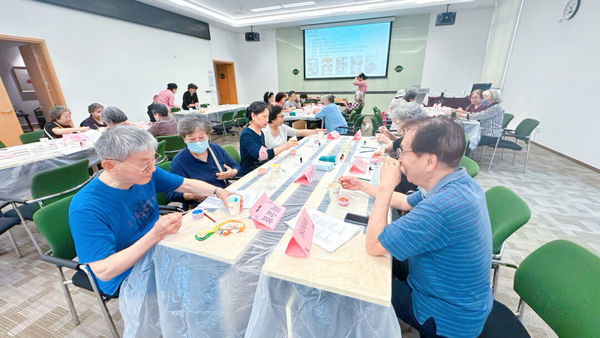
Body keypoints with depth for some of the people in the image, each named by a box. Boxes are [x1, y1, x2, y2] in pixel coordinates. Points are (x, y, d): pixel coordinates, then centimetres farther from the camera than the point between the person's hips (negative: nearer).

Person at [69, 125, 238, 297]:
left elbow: (187, 184, 2)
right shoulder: (85, 209, -26)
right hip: (125, 278, -6)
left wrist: (217, 191, -16)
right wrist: (156, 234, -37)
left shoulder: (146, 174, -9)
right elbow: (104, 271, -26)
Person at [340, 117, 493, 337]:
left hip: (447, 319, -7)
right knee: (386, 259, 18)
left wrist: (385, 187, -26)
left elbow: (373, 246, -29)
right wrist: (361, 185, 10)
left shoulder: (440, 207, -40)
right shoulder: (460, 181, -7)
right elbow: (404, 202, 8)